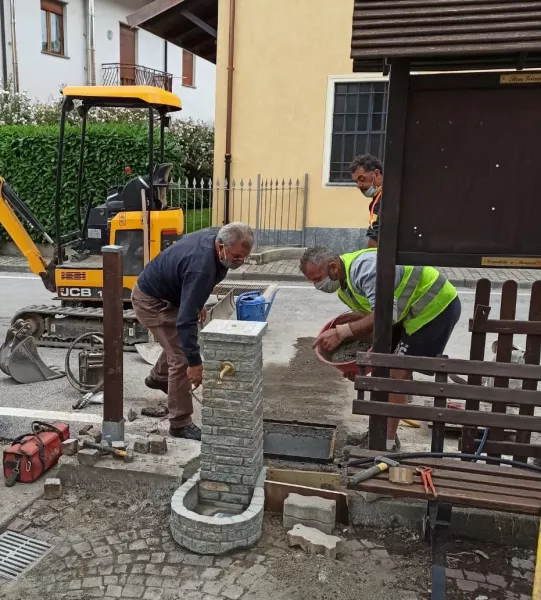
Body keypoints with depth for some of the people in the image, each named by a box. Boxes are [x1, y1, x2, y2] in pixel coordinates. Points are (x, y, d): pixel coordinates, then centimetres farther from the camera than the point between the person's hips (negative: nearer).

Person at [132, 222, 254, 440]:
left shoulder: (209, 237, -10)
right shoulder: (201, 268, -37)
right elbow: (186, 320, -39)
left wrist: (197, 303, 15)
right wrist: (195, 363, -37)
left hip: (164, 294, 10)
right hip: (151, 301, -10)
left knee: (178, 341, 28)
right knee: (182, 358, -11)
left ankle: (158, 377, 54)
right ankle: (180, 423, -1)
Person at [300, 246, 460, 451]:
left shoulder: (363, 266, -30)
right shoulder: (342, 281, 3)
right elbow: (367, 315, 6)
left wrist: (341, 332, -34)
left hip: (437, 305, -10)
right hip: (410, 310, 10)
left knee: (398, 372, -10)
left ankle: (388, 442, -1)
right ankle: (382, 431, 23)